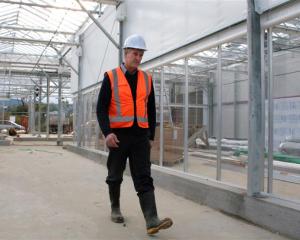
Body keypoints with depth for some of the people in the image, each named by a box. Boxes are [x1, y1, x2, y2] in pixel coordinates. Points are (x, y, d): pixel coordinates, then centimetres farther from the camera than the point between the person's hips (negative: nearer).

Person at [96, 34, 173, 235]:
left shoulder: (147, 79, 9)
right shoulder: (111, 77, -1)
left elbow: (151, 110, 13)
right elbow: (101, 108, -4)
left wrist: (151, 136, 10)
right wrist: (107, 132, -17)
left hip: (141, 135, 2)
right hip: (119, 135, -2)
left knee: (144, 178, -4)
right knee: (115, 176, 12)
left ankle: (152, 220, -8)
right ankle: (115, 209, 32)